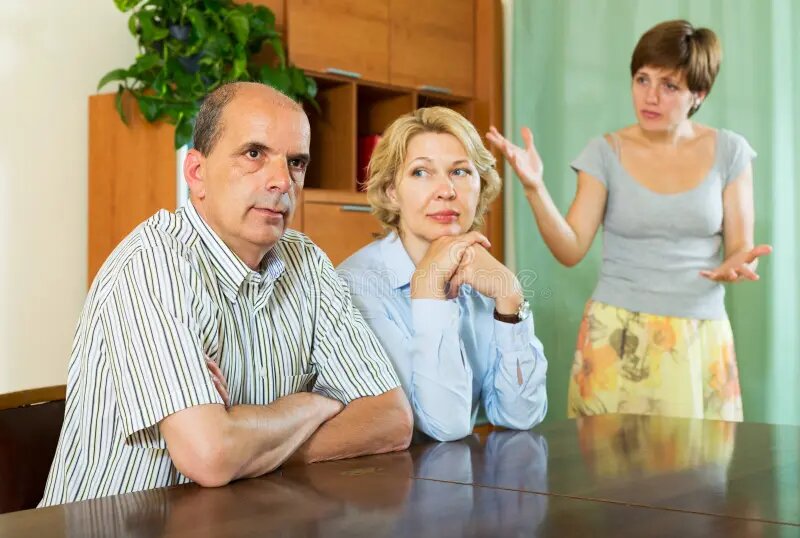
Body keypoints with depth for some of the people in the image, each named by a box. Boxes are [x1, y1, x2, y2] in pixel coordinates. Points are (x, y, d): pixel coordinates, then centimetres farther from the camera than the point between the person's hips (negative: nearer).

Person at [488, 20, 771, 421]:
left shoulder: (729, 151, 1)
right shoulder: (606, 153, -1)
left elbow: (740, 248, 3)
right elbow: (570, 250, -5)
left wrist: (740, 264, -20)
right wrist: (534, 188, -20)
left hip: (700, 338, 1)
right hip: (616, 334, -1)